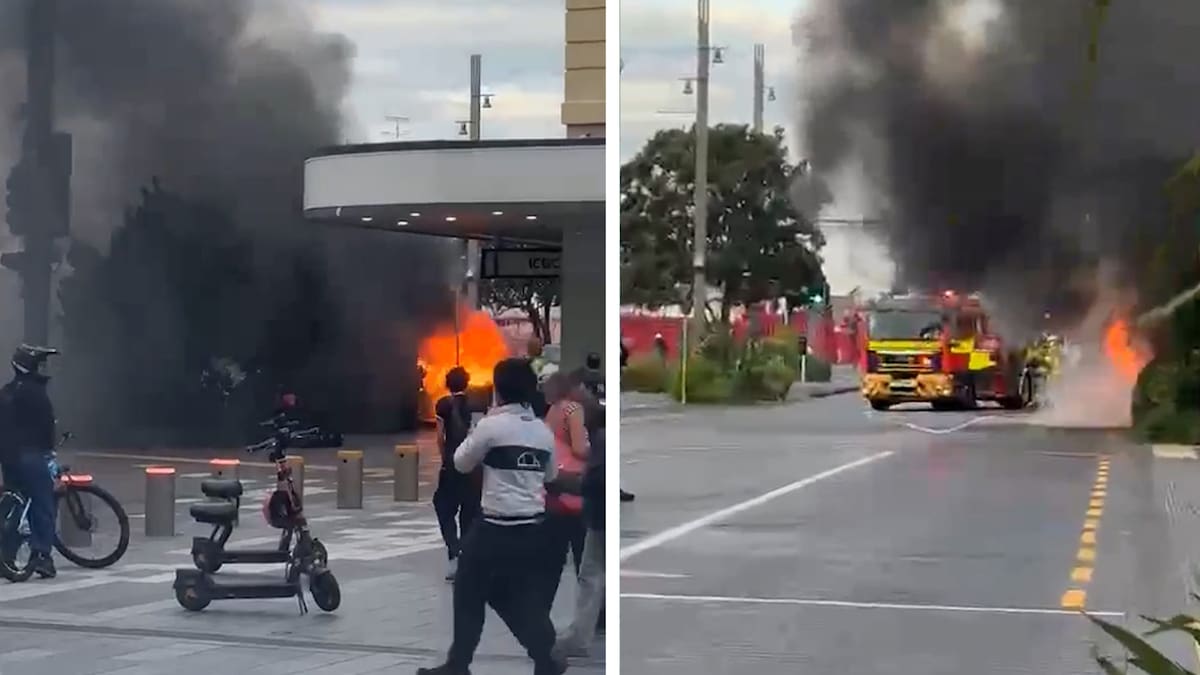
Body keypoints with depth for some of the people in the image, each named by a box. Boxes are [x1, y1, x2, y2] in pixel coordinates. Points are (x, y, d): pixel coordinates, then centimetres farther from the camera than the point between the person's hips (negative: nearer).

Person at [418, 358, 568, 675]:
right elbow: (551, 477, 19)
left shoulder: (492, 426, -13)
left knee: (469, 594, 8)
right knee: (523, 596, 17)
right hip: (532, 529, 6)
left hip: (496, 529, -6)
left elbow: (461, 463, 1)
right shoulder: (543, 430, 5)